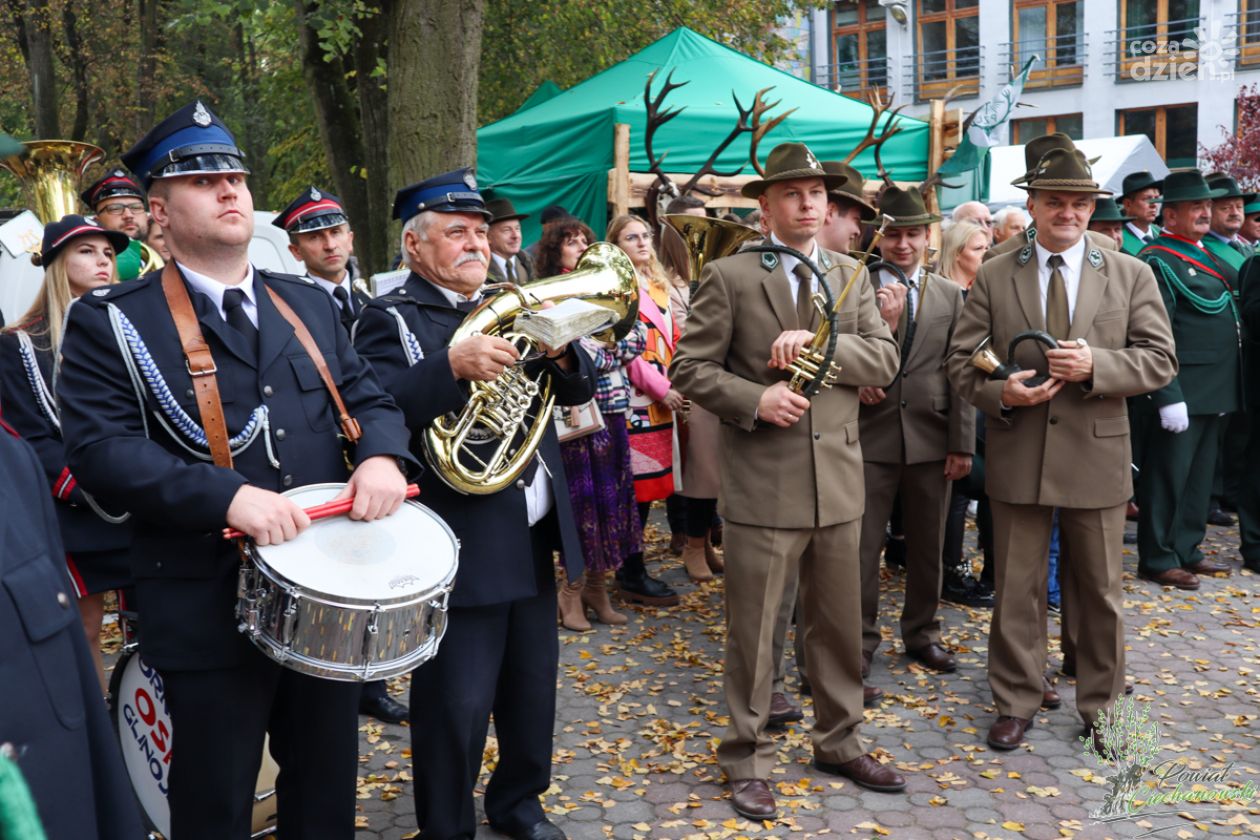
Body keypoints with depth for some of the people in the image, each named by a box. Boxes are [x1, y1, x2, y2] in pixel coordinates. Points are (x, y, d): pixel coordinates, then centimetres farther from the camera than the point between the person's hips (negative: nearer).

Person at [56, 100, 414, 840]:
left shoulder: (308, 302, 10)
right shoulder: (113, 321, -6)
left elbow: (368, 397, 11)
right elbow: (100, 449, -15)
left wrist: (381, 455, -13)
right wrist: (227, 496, -28)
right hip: (210, 610, -4)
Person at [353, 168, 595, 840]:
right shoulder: (390, 319, -7)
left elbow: (578, 389, 9)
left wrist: (561, 354, -12)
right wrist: (454, 365, -35)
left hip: (534, 534, 7)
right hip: (462, 544, -7)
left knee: (533, 684, 19)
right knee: (456, 704, 2)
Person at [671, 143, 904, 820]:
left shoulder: (850, 275, 10)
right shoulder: (729, 277, -3)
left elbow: (885, 358, 0)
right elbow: (689, 368, -5)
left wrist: (819, 340, -15)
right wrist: (754, 399, -19)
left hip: (838, 480, 4)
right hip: (762, 484, -4)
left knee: (839, 625, 16)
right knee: (751, 632, 6)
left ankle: (838, 742, 34)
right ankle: (747, 760, 21)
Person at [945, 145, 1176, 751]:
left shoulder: (1131, 276, 3)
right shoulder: (993, 277, 3)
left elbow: (1159, 360, -1)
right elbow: (961, 359, 3)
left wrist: (1096, 365, -18)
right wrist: (998, 392, -17)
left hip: (1097, 456, 0)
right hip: (1017, 456, 0)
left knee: (1099, 592, 12)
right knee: (1017, 589, 8)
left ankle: (1101, 706, 28)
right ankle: (1016, 703, 23)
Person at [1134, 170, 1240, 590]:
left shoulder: (1206, 255, 16)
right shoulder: (1159, 262, -12)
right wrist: (1169, 397, -23)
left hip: (1214, 392, 9)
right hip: (1182, 392, -9)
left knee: (1200, 474, 16)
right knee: (1168, 475, -1)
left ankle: (1186, 550, 27)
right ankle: (1158, 559, 9)